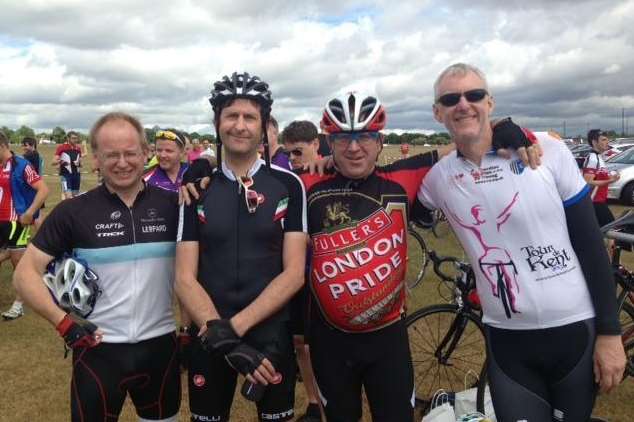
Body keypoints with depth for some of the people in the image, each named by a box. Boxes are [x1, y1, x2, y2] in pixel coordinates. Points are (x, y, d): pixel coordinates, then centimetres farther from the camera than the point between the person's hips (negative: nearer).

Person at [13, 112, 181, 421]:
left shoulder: (172, 205, -4)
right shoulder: (73, 212, -7)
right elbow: (26, 272, -5)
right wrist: (63, 322, -14)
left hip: (160, 345, 2)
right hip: (98, 348, -1)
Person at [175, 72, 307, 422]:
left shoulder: (288, 186, -5)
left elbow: (294, 273, -9)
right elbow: (185, 279, -6)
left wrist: (234, 325, -18)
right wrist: (219, 334, -19)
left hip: (272, 335, 0)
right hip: (209, 338, 1)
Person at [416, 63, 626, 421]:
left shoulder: (547, 150, -9)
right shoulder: (438, 177, -4)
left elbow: (590, 242, -6)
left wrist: (609, 330, -5)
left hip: (574, 331, -1)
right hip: (508, 341, 1)